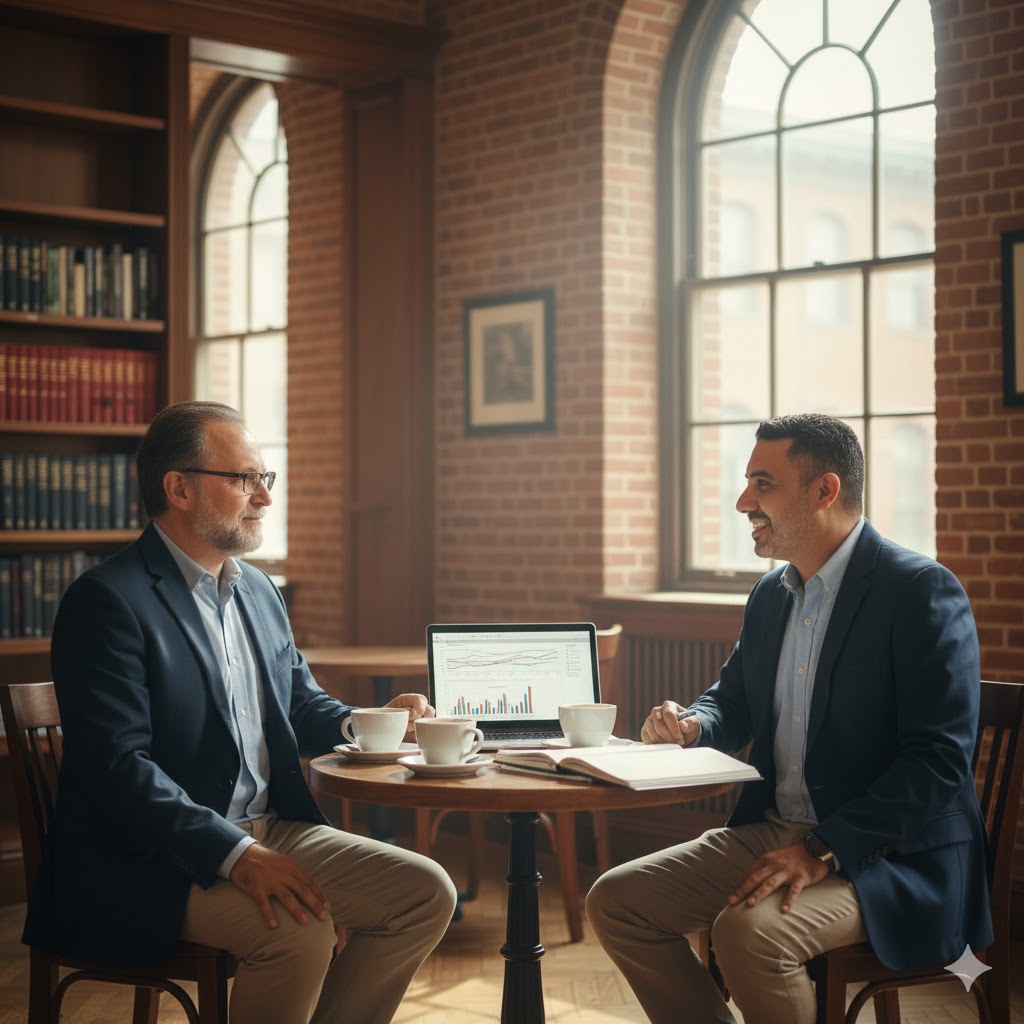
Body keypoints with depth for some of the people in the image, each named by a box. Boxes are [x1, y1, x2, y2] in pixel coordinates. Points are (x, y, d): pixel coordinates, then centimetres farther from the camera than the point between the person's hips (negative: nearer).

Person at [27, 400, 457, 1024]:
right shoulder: (108, 600, -12)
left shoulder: (259, 591, 15)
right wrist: (236, 854, -29)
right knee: (298, 932, -32)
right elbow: (120, 765, -21)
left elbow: (302, 703, 24)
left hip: (271, 831, 8)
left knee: (426, 892, -6)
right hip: (147, 860, -8)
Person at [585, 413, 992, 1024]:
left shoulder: (923, 590, -14)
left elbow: (940, 761, -21)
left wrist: (824, 851, -25)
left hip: (891, 856, -8)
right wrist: (691, 725, 0)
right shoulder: (771, 595, 11)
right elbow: (733, 704, 25)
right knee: (615, 902, -3)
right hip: (771, 832, 8)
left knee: (747, 930, -32)